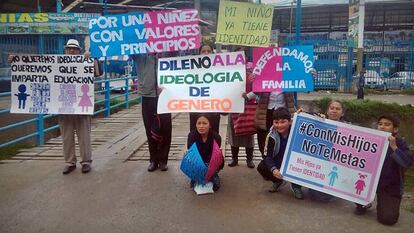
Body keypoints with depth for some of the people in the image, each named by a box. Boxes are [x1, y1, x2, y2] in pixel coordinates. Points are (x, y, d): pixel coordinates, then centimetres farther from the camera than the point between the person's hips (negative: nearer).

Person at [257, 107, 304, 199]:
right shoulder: (272, 136, -18)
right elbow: (268, 156, -19)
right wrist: (273, 169, -41)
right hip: (278, 163, 1)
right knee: (261, 167, -22)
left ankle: (296, 185, 4)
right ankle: (278, 181, 10)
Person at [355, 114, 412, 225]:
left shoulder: (400, 143, -7)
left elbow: (408, 163, -23)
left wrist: (394, 147, -31)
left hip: (390, 186, -3)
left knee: (387, 218, -18)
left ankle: (382, 204, 20)